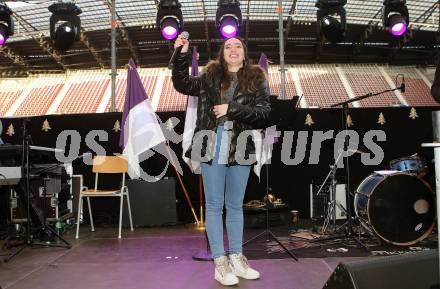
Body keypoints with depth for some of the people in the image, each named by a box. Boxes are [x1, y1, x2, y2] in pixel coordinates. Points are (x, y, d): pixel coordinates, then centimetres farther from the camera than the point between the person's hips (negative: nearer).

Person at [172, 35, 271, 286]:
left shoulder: (257, 79, 7)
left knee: (235, 206, 12)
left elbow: (264, 113, -2)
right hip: (212, 147, 0)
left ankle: (237, 258, 23)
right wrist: (182, 54, -6)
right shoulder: (210, 76, 10)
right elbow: (183, 85, 4)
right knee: (215, 205, 3)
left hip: (240, 148, 1)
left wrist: (232, 109, -12)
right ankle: (220, 262, 11)